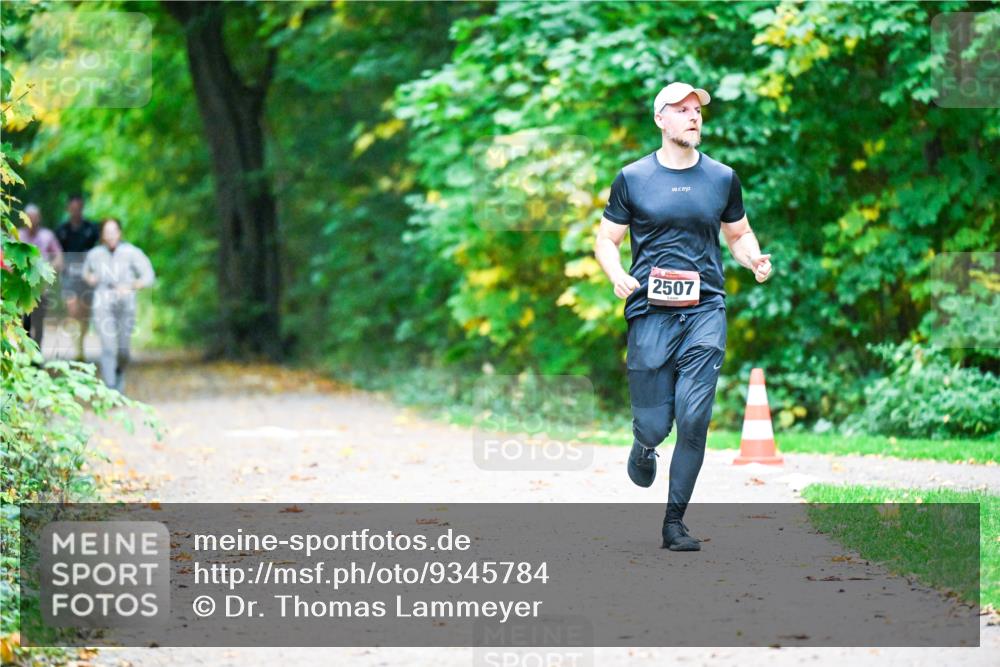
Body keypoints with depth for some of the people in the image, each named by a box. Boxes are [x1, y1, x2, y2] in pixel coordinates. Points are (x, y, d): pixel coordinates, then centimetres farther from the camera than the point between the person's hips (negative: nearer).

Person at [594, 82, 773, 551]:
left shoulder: (722, 177, 11)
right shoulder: (632, 178, 5)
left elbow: (738, 234, 22)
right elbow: (606, 239, 11)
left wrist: (755, 259, 0)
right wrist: (616, 276, -10)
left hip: (705, 310, 1)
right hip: (651, 312, -1)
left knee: (694, 419, -10)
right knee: (654, 424, -3)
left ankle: (675, 521, 3)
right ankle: (644, 447, 37)